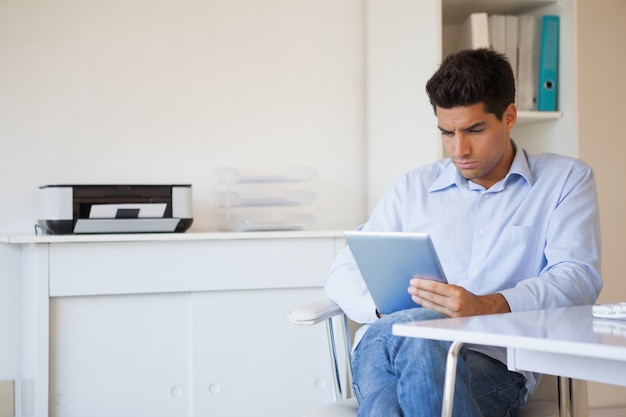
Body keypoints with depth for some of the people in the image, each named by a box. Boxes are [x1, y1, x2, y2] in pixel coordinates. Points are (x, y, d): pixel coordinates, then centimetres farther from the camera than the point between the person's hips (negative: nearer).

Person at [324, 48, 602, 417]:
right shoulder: (414, 188, 23)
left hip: (492, 359, -2)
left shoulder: (565, 180, 15)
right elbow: (344, 273, 19)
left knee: (410, 334, -39)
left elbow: (579, 278, -1)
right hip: (386, 343, 3)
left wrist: (486, 306, -20)